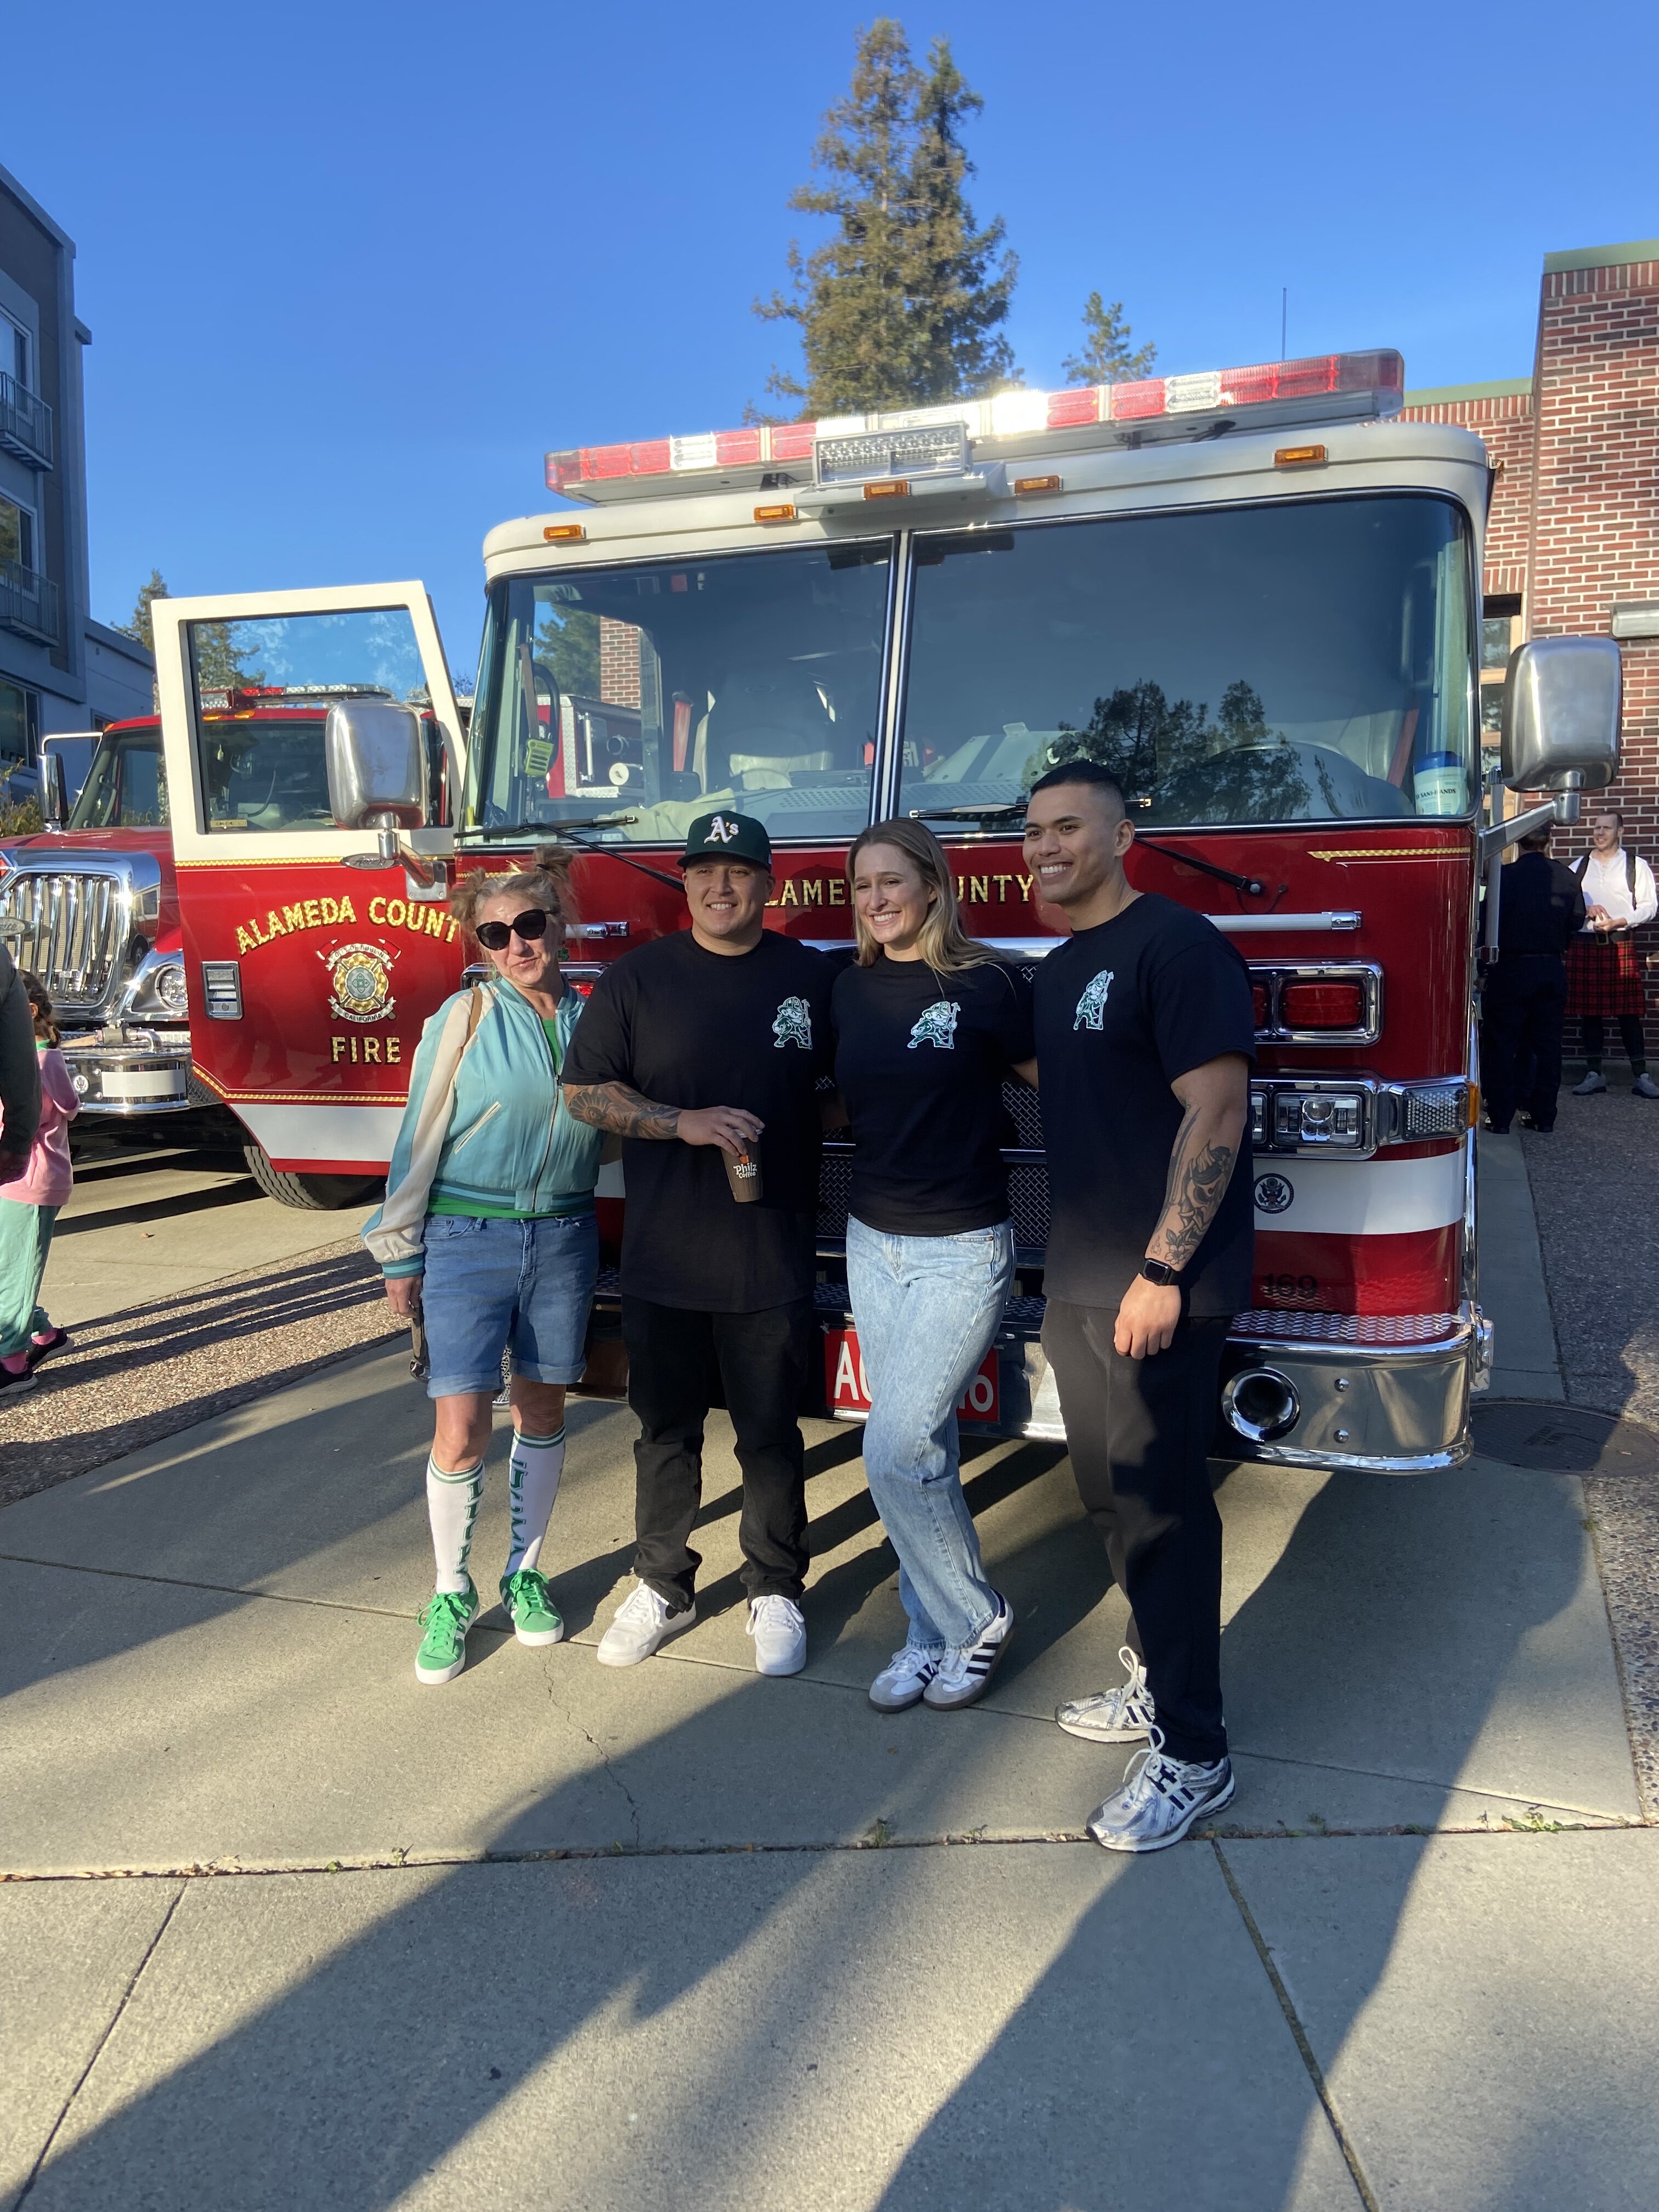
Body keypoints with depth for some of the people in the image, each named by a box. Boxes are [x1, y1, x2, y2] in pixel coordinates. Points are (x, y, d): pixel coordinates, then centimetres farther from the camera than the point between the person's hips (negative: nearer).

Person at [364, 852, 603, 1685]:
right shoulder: (464, 1019, -6)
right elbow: (420, 1140, -2)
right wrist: (400, 1253, 0)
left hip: (563, 1238, 3)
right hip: (467, 1239, -3)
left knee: (543, 1407, 13)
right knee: (460, 1428, -3)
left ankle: (525, 1571, 31)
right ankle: (450, 1593, 17)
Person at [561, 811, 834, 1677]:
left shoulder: (812, 976, 3)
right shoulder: (637, 979, 0)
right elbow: (583, 1090, -3)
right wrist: (686, 1123, -15)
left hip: (772, 1260, 0)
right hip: (663, 1258, 0)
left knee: (771, 1434, 10)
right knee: (666, 1431, 13)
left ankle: (775, 1592, 27)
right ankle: (662, 1587, 30)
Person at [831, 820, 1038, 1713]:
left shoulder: (988, 985, -12)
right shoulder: (850, 991, 4)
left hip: (963, 1250, -5)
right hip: (873, 1243, 6)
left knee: (896, 1449, -7)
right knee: (921, 1447, 13)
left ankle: (975, 1620, 17)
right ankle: (933, 1634, 28)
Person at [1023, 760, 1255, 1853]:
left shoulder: (1177, 946, -13)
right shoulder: (1060, 968, 14)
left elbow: (1217, 1113, -19)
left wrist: (1161, 1271, -22)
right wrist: (1074, 1266, 16)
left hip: (1158, 1284, -9)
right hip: (1080, 1280, 9)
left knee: (1160, 1507, -2)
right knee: (1112, 1495, 17)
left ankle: (1193, 1754, 12)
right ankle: (1158, 1679, 36)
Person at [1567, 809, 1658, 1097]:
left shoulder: (1636, 865, 5)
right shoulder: (1579, 866, 12)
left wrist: (1617, 922, -13)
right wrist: (1586, 910, -7)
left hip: (1621, 945, -2)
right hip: (1584, 945, 3)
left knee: (1628, 1012, -4)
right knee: (1590, 1011, 4)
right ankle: (1594, 1074, 11)